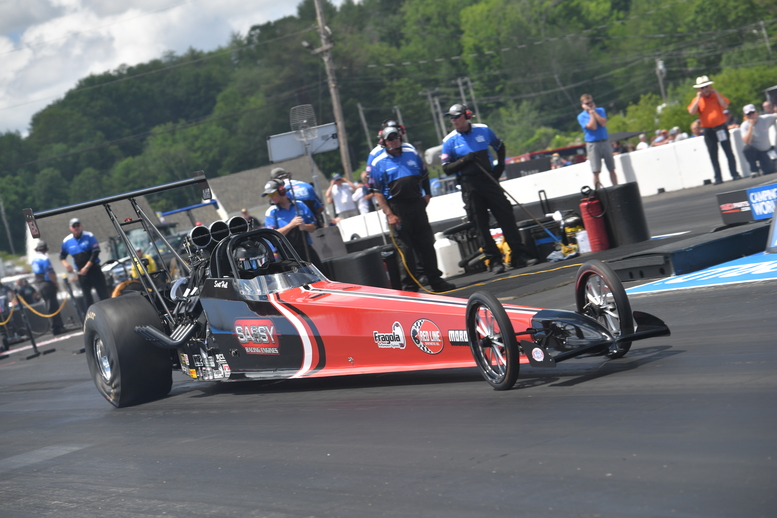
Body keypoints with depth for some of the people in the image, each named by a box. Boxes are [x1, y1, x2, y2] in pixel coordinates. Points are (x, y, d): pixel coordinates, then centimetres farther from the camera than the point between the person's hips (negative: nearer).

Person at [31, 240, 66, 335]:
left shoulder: (34, 258, 11)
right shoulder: (44, 258, -16)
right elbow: (50, 273, -21)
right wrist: (56, 283, -12)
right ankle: (57, 328, -4)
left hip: (40, 285, 9)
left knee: (51, 306, 14)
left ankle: (58, 326, 19)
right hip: (48, 284, -9)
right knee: (53, 307, -5)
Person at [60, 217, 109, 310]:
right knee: (87, 296, 5)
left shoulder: (89, 236, -8)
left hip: (94, 269, -3)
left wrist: (87, 267, -17)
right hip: (81, 272, 3)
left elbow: (96, 252, -13)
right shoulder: (67, 241, 2)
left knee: (103, 293, -4)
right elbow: (62, 256, 15)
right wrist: (66, 264, -7)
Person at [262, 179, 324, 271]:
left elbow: (313, 227, 8)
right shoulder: (271, 212, -1)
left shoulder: (300, 205, 6)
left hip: (306, 249, 3)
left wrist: (304, 226, -15)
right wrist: (291, 225, -21)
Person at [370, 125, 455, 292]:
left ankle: (435, 281, 17)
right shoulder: (378, 162, -2)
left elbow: (424, 175, 20)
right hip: (396, 208, -4)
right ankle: (409, 287, 5)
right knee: (405, 249, -2)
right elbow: (378, 192, -4)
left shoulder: (412, 153, 9)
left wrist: (427, 194, 7)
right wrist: (389, 214, -11)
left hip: (417, 204, 4)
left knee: (427, 244, 8)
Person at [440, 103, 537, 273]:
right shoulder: (449, 141, 0)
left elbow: (500, 146, 22)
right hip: (469, 187, -1)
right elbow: (447, 168, -2)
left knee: (507, 217, -1)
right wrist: (464, 160, -16)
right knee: (480, 224, -2)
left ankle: (520, 256, 3)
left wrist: (500, 165, 8)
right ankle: (495, 261, 3)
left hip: (489, 180, 1)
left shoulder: (483, 130, 6)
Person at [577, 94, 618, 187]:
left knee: (612, 169, 5)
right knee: (596, 171, -5)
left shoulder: (600, 110, 10)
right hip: (592, 144, -3)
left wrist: (593, 111, -7)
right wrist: (591, 112, -9)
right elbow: (593, 126, -15)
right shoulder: (581, 116, -1)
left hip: (605, 143, 3)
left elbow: (603, 123, -8)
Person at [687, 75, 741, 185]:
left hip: (721, 128, 0)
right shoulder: (697, 100, 3)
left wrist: (716, 93, -12)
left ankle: (734, 174, 7)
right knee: (713, 155, 3)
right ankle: (718, 178, 6)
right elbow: (692, 112, -14)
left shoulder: (716, 96, 4)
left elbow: (725, 105, -12)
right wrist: (698, 97, -14)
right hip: (708, 130, 0)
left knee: (728, 152, 2)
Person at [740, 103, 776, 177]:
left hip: (767, 151, 2)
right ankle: (754, 170, -20)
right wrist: (751, 126, -32)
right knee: (747, 148, -38)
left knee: (769, 171, -17)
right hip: (755, 151, -2)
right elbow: (747, 142, -30)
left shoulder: (765, 119, -10)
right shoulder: (745, 126, -16)